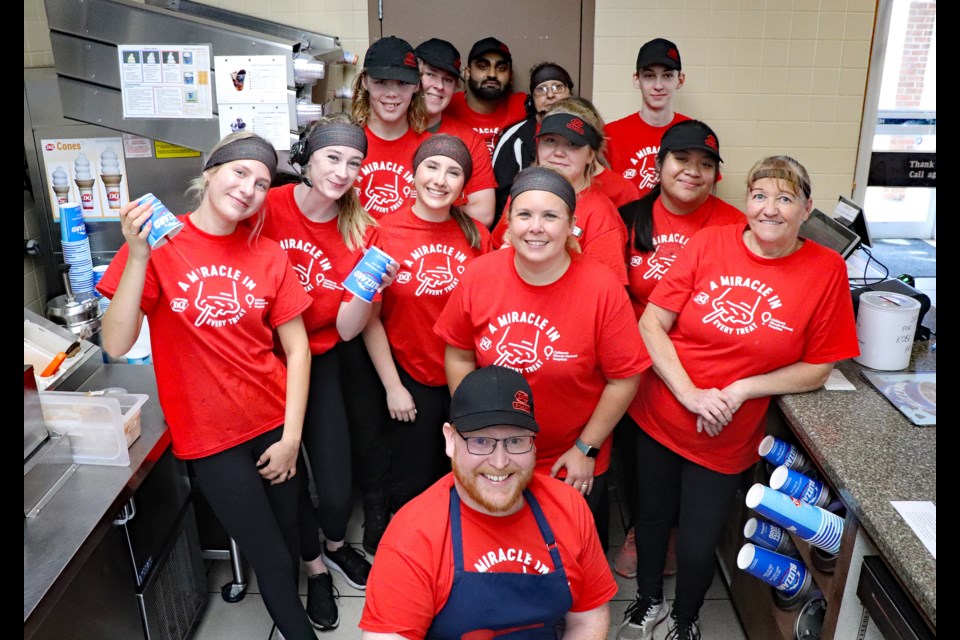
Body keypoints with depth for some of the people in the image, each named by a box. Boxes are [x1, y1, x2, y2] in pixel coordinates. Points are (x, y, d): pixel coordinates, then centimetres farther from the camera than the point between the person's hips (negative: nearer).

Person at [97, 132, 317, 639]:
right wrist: (138, 255, -25)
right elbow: (116, 345, -15)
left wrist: (291, 436, -4)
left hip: (274, 425, 3)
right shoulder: (160, 244, -9)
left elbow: (297, 350, 0)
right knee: (271, 559, 8)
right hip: (209, 437, -2)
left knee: (287, 538, 16)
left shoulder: (267, 255, -2)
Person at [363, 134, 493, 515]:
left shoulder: (477, 236, -3)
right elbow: (370, 318, -5)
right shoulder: (386, 233, -9)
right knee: (413, 488, 12)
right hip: (411, 381, -2)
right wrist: (392, 387, -6)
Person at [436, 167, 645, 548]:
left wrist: (586, 449, -9)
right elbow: (459, 357, -2)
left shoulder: (603, 288, -21)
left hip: (574, 467, -2)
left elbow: (623, 380, -13)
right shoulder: (480, 274, -14)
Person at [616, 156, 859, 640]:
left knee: (697, 547, 9)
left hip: (726, 439, -1)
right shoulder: (709, 243, -9)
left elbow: (817, 369, -5)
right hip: (659, 417, 2)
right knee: (652, 518, 20)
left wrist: (741, 390, -18)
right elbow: (650, 324, -10)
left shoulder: (826, 271, -10)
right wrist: (690, 394, -19)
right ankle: (649, 601, 50)